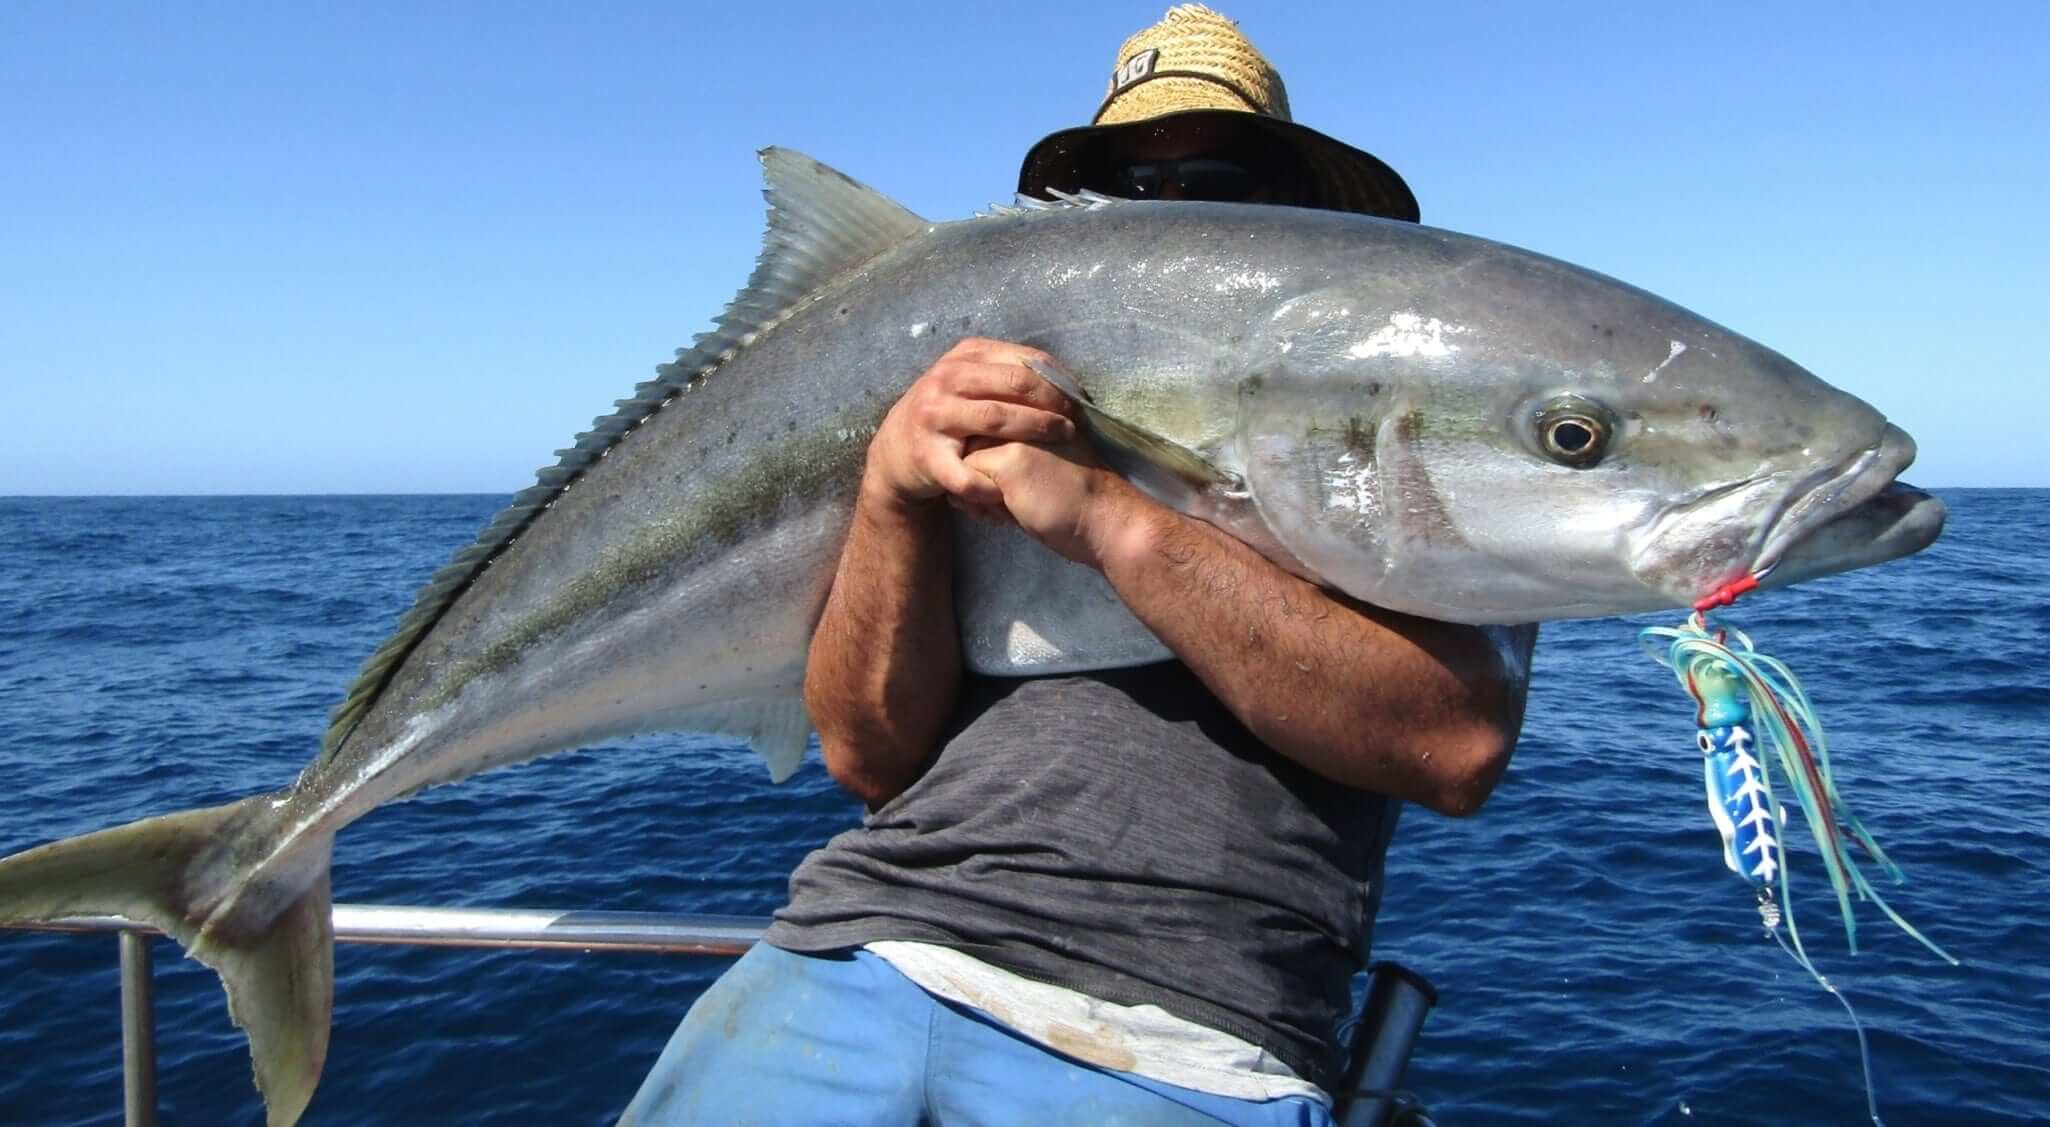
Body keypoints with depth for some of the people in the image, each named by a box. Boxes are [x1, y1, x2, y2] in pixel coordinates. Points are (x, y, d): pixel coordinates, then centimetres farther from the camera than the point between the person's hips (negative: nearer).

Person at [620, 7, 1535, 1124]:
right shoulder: (1002, 426, 15)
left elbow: (1458, 746, -11)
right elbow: (870, 755, 6)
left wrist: (1113, 521, -17)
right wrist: (894, 488, -10)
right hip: (859, 948, 3)